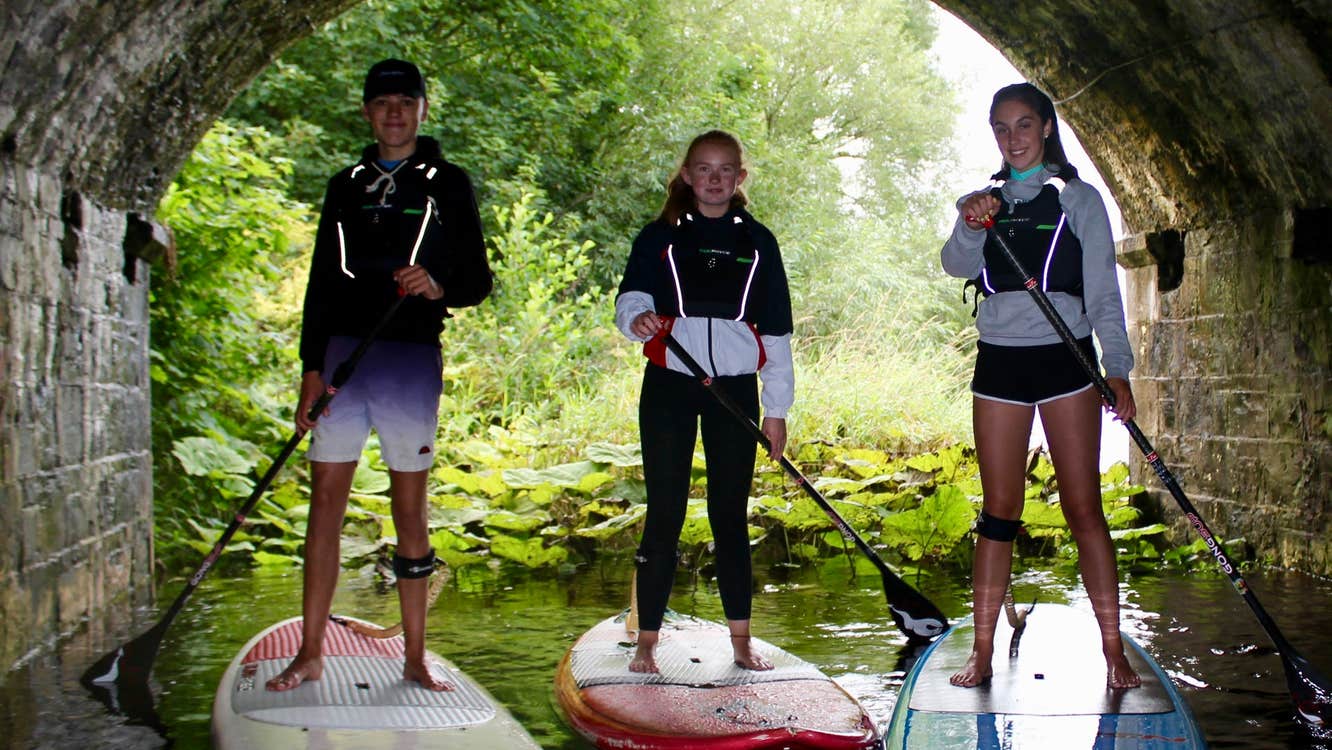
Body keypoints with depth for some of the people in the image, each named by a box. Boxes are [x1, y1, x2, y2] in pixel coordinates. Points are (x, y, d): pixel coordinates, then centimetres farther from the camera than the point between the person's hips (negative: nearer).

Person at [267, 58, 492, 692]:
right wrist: (311, 367, 3)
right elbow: (322, 281, 12)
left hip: (411, 355, -2)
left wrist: (437, 287, -18)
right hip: (342, 352, 3)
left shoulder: (448, 184, 7)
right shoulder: (347, 184, 14)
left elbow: (478, 279, 4)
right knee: (325, 501, 0)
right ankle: (310, 655, 8)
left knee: (410, 509, 1)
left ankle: (415, 660, 10)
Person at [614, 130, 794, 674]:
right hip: (669, 384, -1)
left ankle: (741, 640, 14)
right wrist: (636, 316, -28)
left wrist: (777, 408, 6)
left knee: (731, 513, 5)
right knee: (664, 512, -1)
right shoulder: (660, 237, 8)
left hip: (735, 388, 1)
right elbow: (631, 294, -3)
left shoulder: (757, 241, 10)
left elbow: (776, 328, 10)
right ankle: (646, 642, 5)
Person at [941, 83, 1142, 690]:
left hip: (1064, 360, -2)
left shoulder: (1077, 198, 4)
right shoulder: (985, 202, 12)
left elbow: (1103, 291, 1)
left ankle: (1113, 651, 2)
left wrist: (1118, 370, -9)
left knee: (1084, 508, -3)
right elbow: (957, 265, -6)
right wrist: (970, 226, -27)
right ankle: (983, 651, 7)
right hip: (999, 363, 2)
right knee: (999, 511, 4)